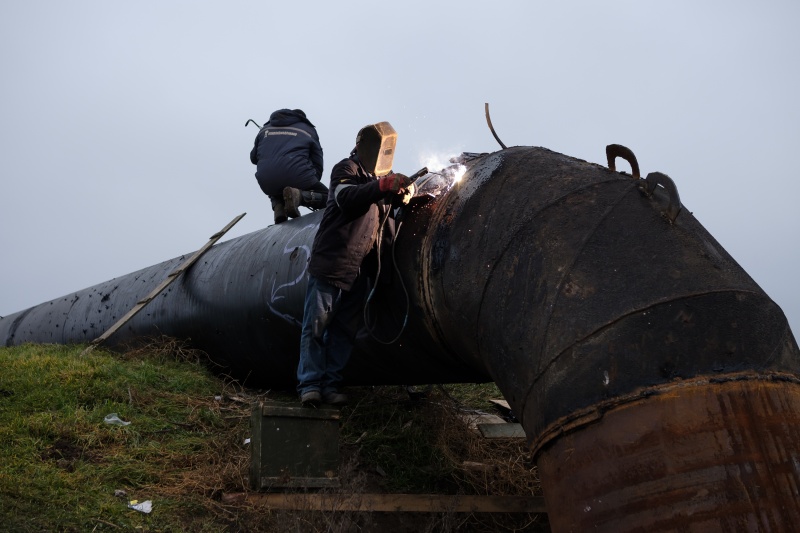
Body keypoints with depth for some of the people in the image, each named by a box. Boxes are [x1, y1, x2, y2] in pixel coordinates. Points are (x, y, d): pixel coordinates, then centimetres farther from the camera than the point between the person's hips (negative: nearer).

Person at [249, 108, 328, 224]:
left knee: (275, 192, 39)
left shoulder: (265, 129, 25)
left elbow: (253, 158, 32)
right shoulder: (308, 130, 21)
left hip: (266, 183, 3)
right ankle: (298, 195, -14)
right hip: (297, 177, -3)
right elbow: (317, 164, 17)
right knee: (327, 196, 16)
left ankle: (278, 207, 3)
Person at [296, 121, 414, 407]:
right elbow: (346, 198, -22)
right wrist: (384, 185, -34)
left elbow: (388, 215, 12)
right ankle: (310, 383, 2)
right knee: (316, 324, -3)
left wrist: (403, 193, -9)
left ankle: (331, 384, 11)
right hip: (330, 263, -6)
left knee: (345, 330, 6)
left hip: (359, 269, 6)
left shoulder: (382, 176, 20)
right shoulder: (347, 169, -2)